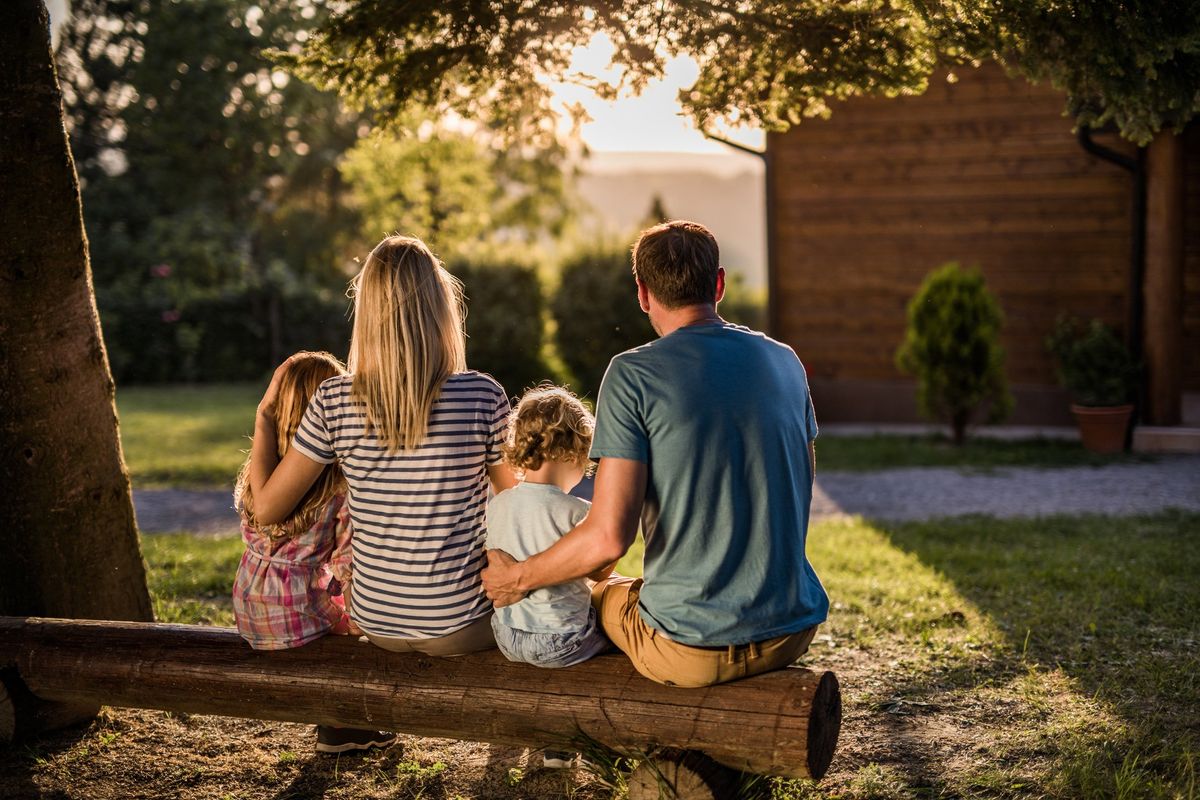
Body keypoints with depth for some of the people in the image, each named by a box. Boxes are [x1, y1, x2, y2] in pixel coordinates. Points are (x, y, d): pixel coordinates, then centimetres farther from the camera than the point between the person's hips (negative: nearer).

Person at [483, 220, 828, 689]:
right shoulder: (784, 362, 4)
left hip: (692, 650, -5)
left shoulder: (632, 374, -13)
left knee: (604, 595, 28)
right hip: (792, 633, 5)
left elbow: (609, 535, -19)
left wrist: (519, 578, -2)